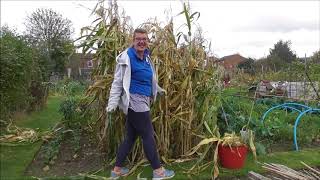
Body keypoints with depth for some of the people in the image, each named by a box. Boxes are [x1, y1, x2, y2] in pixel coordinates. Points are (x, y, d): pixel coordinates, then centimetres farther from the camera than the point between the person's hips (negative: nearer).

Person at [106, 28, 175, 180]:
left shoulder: (146, 57, 14)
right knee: (148, 136, 0)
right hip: (135, 102, -9)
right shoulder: (127, 57, -12)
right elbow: (118, 81, -13)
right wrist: (113, 102, -20)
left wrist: (158, 89, 38)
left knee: (130, 136, 14)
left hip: (141, 102, 9)